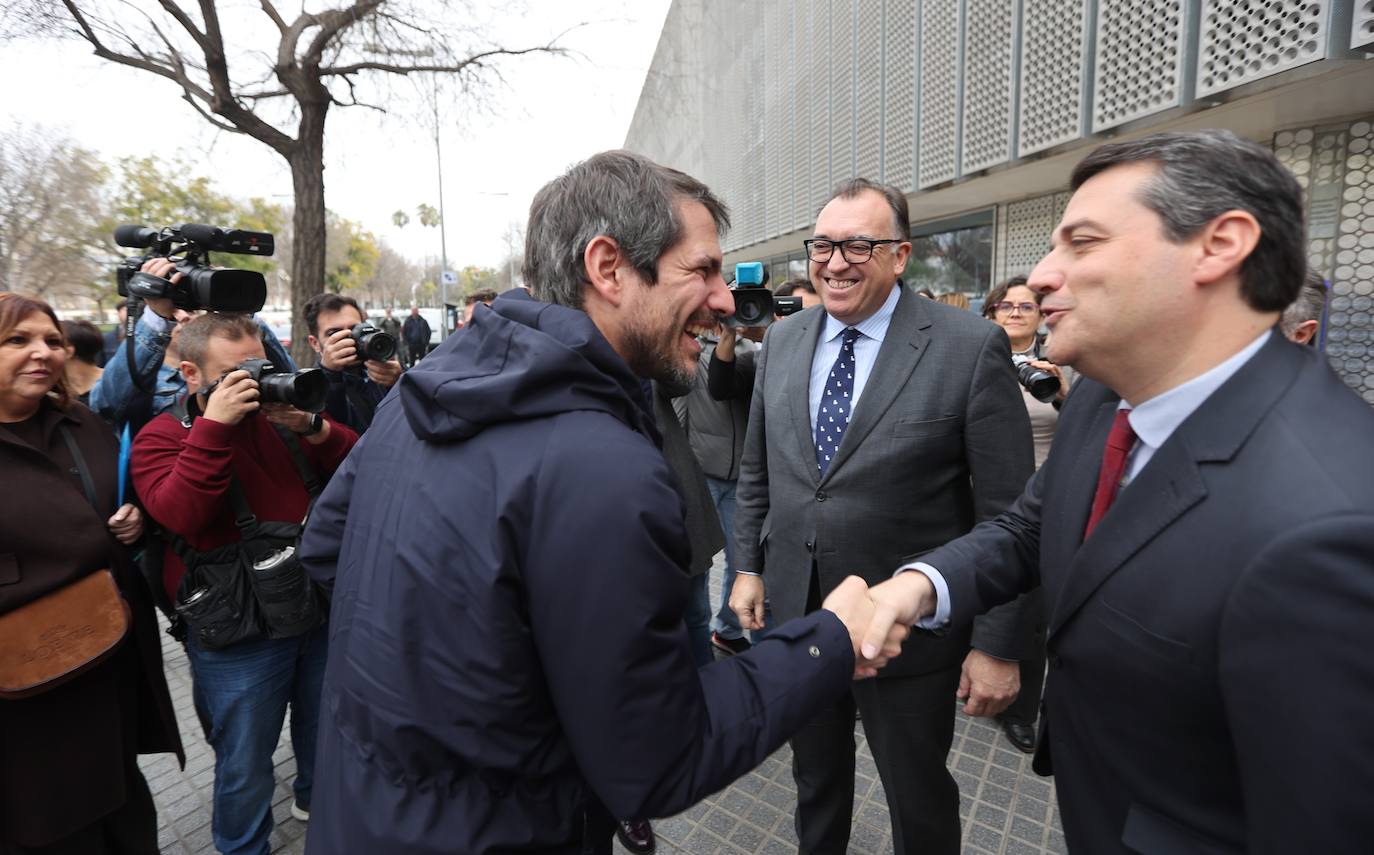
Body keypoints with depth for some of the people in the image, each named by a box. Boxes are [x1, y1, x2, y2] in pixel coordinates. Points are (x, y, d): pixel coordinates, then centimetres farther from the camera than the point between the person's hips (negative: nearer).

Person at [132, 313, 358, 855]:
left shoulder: (283, 409, 4)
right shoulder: (162, 436, -5)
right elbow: (179, 513, -24)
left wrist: (313, 427, -19)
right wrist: (214, 425, -28)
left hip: (320, 611, 4)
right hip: (238, 635, -4)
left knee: (324, 731, 25)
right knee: (245, 764, 13)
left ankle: (316, 796, 52)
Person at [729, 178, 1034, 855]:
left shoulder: (971, 348, -14)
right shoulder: (781, 340, 1)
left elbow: (1007, 515, -13)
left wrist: (998, 644, -11)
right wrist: (749, 566, 7)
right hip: (793, 611, 5)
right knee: (815, 779, 26)